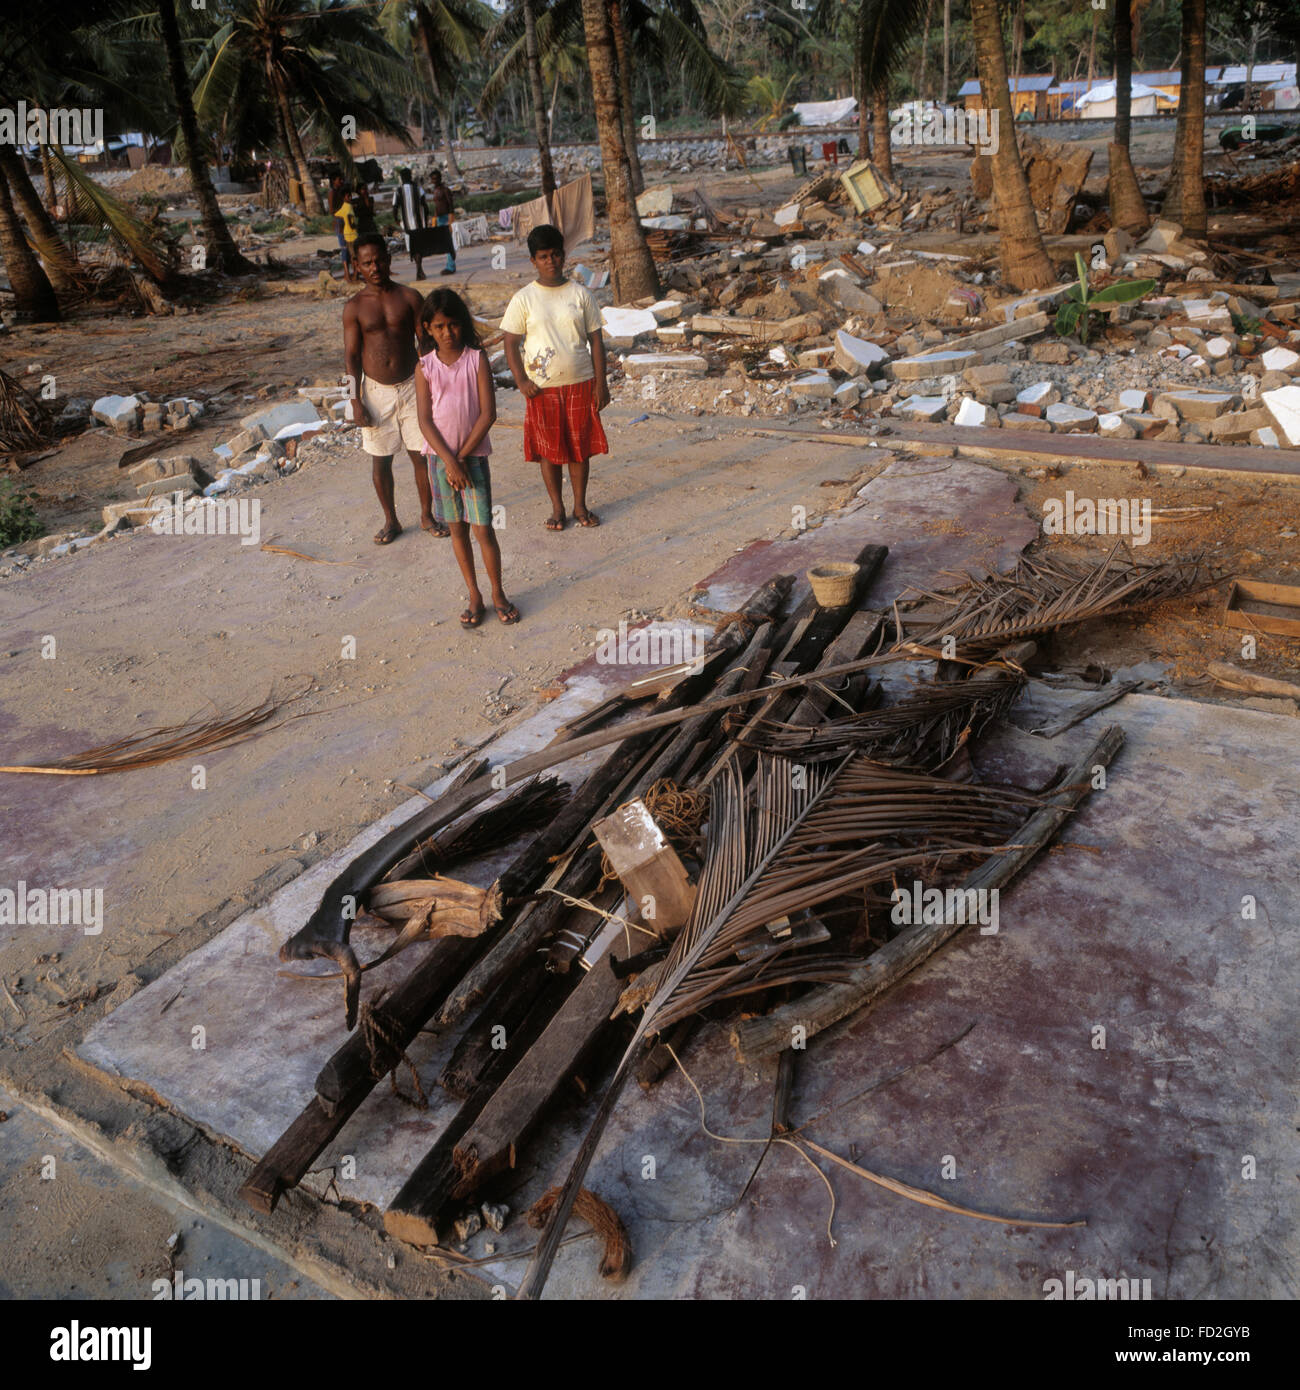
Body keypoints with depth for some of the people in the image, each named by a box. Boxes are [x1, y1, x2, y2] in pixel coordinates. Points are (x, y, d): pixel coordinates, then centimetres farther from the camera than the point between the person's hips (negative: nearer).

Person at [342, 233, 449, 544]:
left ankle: (427, 515, 21)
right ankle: (391, 520, 22)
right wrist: (355, 400, -7)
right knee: (380, 459, 7)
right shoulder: (355, 307, -1)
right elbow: (351, 356, 0)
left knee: (421, 454, 3)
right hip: (376, 390, 0)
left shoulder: (408, 297, -1)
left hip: (410, 386, 0)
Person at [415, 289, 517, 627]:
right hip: (440, 456, 2)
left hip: (473, 454, -2)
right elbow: (425, 421, -4)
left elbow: (488, 413, -9)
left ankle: (498, 594, 15)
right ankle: (474, 596, 21)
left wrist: (462, 456, -11)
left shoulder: (477, 359, -4)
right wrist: (449, 461, -15)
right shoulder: (425, 367, 0)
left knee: (482, 528, -3)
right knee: (457, 528, 9)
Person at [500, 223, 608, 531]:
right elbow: (511, 343, 1)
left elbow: (596, 340, 3)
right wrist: (521, 381, -11)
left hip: (580, 384, 1)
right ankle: (557, 508, 19)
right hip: (542, 388, -1)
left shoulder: (580, 294, 3)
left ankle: (580, 505, 22)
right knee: (549, 448, 5)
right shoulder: (524, 299, -1)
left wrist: (601, 383, -2)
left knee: (580, 447, 7)